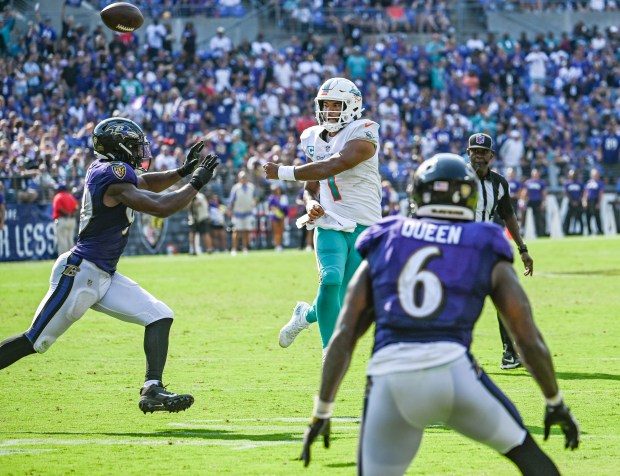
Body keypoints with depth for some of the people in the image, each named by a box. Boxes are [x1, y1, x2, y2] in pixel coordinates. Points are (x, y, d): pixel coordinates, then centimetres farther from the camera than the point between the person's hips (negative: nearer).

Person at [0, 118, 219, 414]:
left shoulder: (105, 168, 9)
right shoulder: (112, 176, -19)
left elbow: (147, 184, 28)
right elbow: (161, 207, -22)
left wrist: (182, 171, 15)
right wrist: (196, 183, -10)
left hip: (105, 277, 10)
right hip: (80, 273, -10)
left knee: (160, 317, -2)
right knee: (35, 342, -4)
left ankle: (152, 390, -10)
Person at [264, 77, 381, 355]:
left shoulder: (363, 135, -10)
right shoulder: (315, 140, 11)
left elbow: (330, 168, -22)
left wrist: (283, 173, -20)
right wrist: (311, 204, -5)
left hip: (363, 227, -3)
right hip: (329, 226, 3)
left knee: (344, 304, 0)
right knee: (330, 280, -25)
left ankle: (306, 314, 32)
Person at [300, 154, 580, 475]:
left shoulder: (384, 245, 22)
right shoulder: (487, 254, 18)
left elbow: (343, 335, 15)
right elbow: (529, 340, 17)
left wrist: (322, 411, 19)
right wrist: (556, 403, 30)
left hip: (387, 374, 1)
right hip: (452, 368, -1)